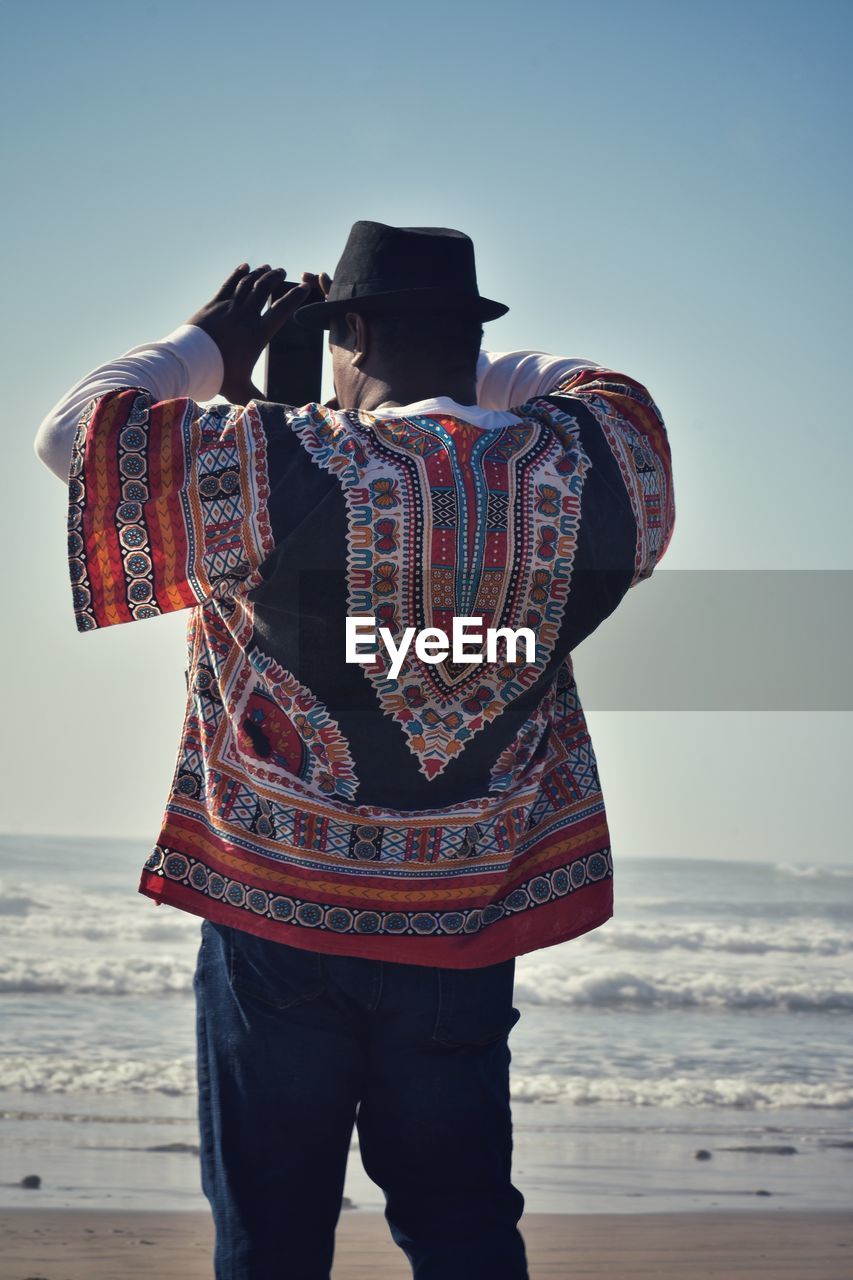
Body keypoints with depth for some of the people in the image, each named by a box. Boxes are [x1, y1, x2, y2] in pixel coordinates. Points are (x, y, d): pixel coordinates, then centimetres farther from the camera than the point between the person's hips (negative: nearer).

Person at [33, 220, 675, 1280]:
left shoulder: (276, 472, -17)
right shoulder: (578, 463, -6)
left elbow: (69, 432, -5)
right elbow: (596, 385, 18)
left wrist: (210, 346, 9)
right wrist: (446, 362, 17)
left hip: (277, 920, -3)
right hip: (469, 933, 3)